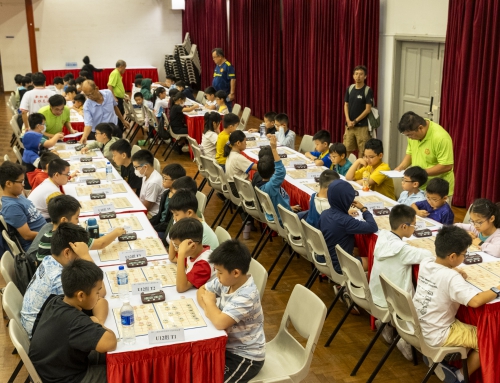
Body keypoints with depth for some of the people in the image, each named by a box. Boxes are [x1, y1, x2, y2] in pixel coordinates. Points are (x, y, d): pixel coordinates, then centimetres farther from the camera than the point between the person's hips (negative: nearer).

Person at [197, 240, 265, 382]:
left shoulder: (246, 296, -30)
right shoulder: (227, 281, -7)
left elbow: (220, 323, -38)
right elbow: (201, 290, 7)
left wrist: (210, 302, -19)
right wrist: (208, 308, -14)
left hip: (245, 357, -8)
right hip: (228, 345, 8)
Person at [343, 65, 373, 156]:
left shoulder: (368, 90, -8)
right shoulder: (350, 89, 7)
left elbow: (368, 109, -10)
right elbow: (346, 105, 9)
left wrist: (355, 121, -10)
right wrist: (348, 121, -4)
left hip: (362, 126, -4)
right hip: (349, 125, 4)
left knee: (362, 151, -1)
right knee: (346, 149, 7)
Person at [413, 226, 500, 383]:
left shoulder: (425, 263, -5)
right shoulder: (451, 278, -27)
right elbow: (475, 301, -37)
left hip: (418, 326, 8)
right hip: (437, 336, -8)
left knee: (471, 327, 30)